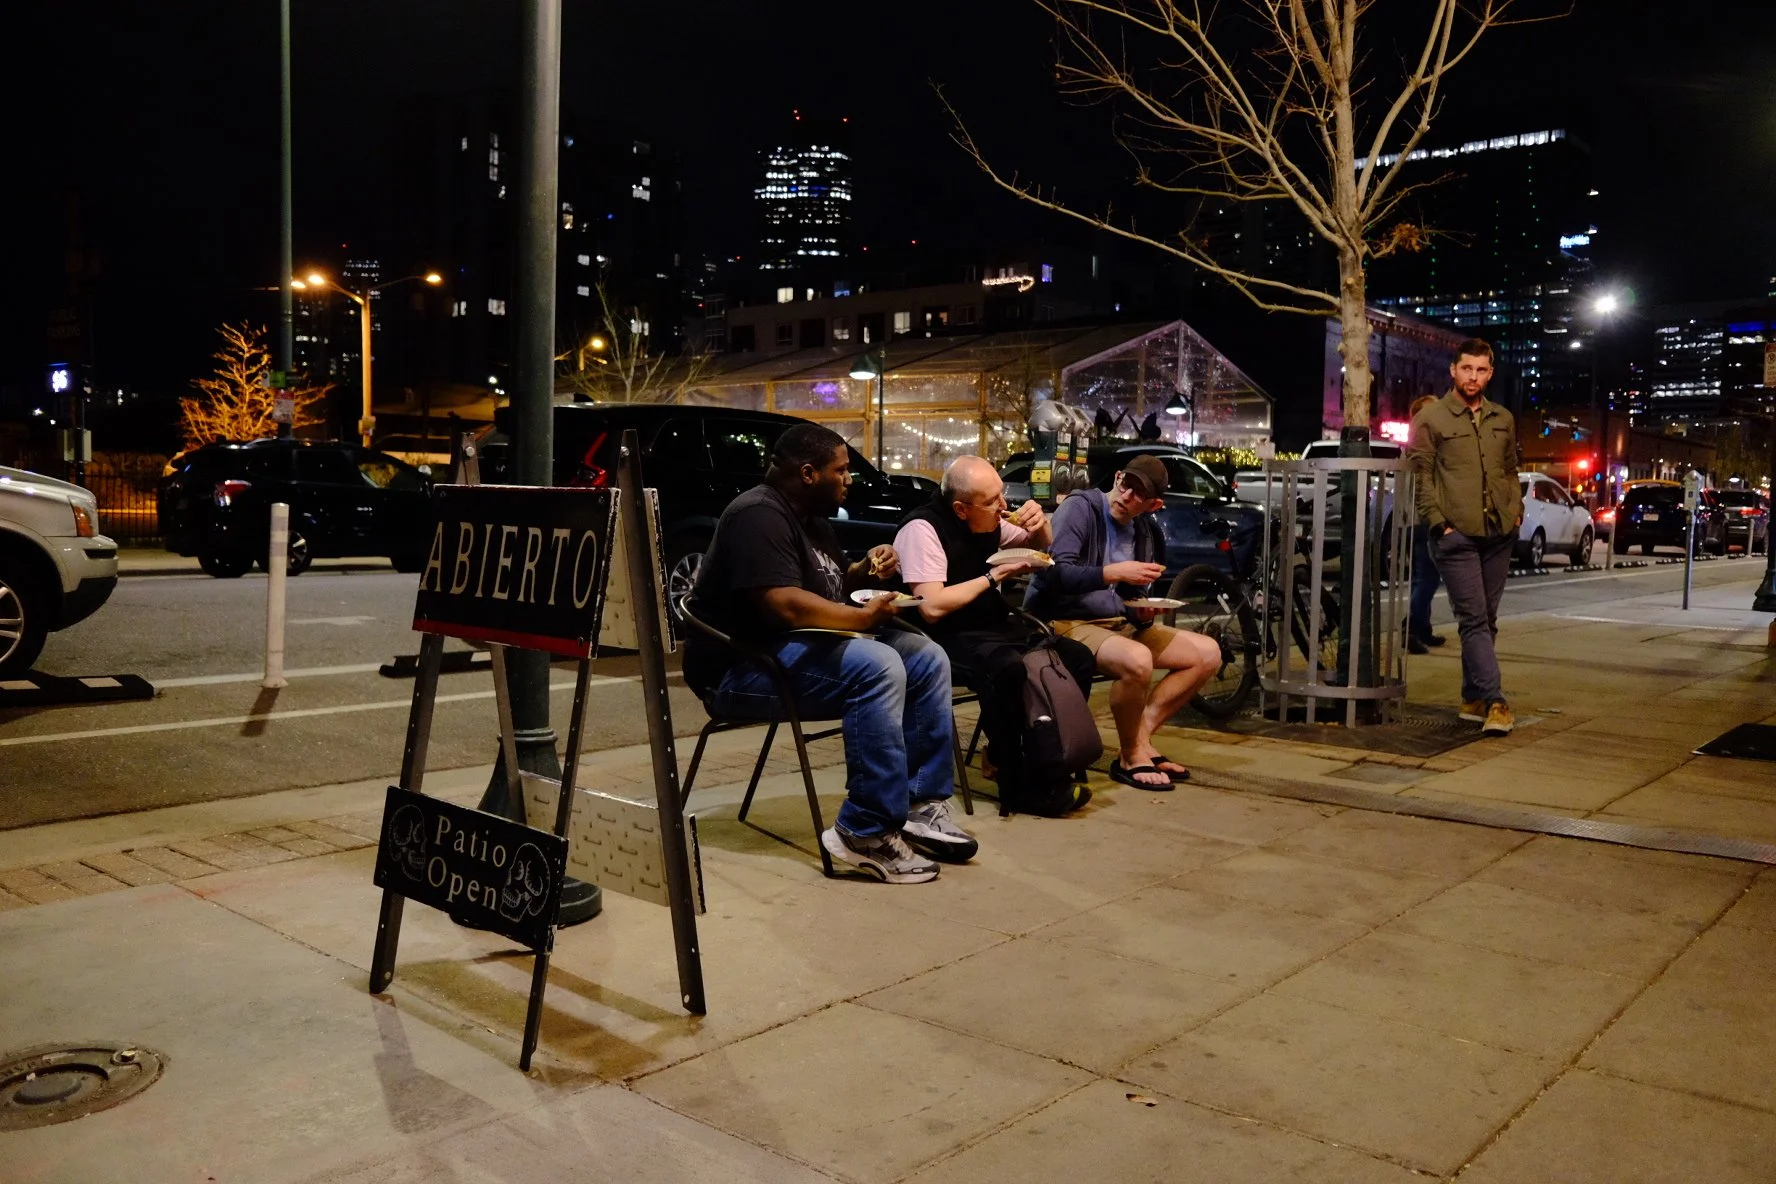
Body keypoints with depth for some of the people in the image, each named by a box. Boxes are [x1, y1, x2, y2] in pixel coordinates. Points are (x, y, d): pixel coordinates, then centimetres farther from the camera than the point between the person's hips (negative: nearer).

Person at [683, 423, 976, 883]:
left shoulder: (811, 519, 15)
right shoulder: (759, 515, -18)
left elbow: (827, 586, 29)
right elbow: (784, 605, -29)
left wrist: (864, 571, 8)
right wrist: (863, 616, -19)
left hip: (806, 645, 11)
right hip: (743, 666, -11)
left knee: (928, 658, 0)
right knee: (877, 667, -32)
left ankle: (922, 804, -2)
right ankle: (868, 833, -27)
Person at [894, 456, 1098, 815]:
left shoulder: (990, 520, 7)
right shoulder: (923, 529, -17)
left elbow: (1041, 543, 24)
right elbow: (932, 607, -25)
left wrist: (1041, 522, -1)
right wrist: (995, 576, -17)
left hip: (996, 626, 9)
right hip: (950, 638, -8)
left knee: (1078, 659, -6)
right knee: (1009, 669, -36)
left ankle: (1047, 766, 4)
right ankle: (1021, 787, -21)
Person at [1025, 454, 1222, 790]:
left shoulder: (1146, 532, 10)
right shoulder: (1080, 508, -11)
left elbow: (1133, 597, 18)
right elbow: (1057, 574, -23)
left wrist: (1142, 613, -5)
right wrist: (1114, 572, -28)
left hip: (1118, 623, 8)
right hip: (1064, 622, -8)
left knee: (1207, 653, -1)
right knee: (1137, 659, -35)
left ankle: (1141, 734, -5)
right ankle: (1131, 756, -12)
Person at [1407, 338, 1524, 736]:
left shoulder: (1503, 420, 16)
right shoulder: (1430, 419, 0)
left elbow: (1510, 471, 23)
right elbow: (1421, 477, -3)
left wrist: (1517, 511, 10)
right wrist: (1438, 524, -9)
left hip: (1500, 534, 6)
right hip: (1456, 536, -5)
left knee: (1486, 620, 10)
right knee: (1474, 621, -9)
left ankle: (1473, 698, 19)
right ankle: (1495, 702, -12)